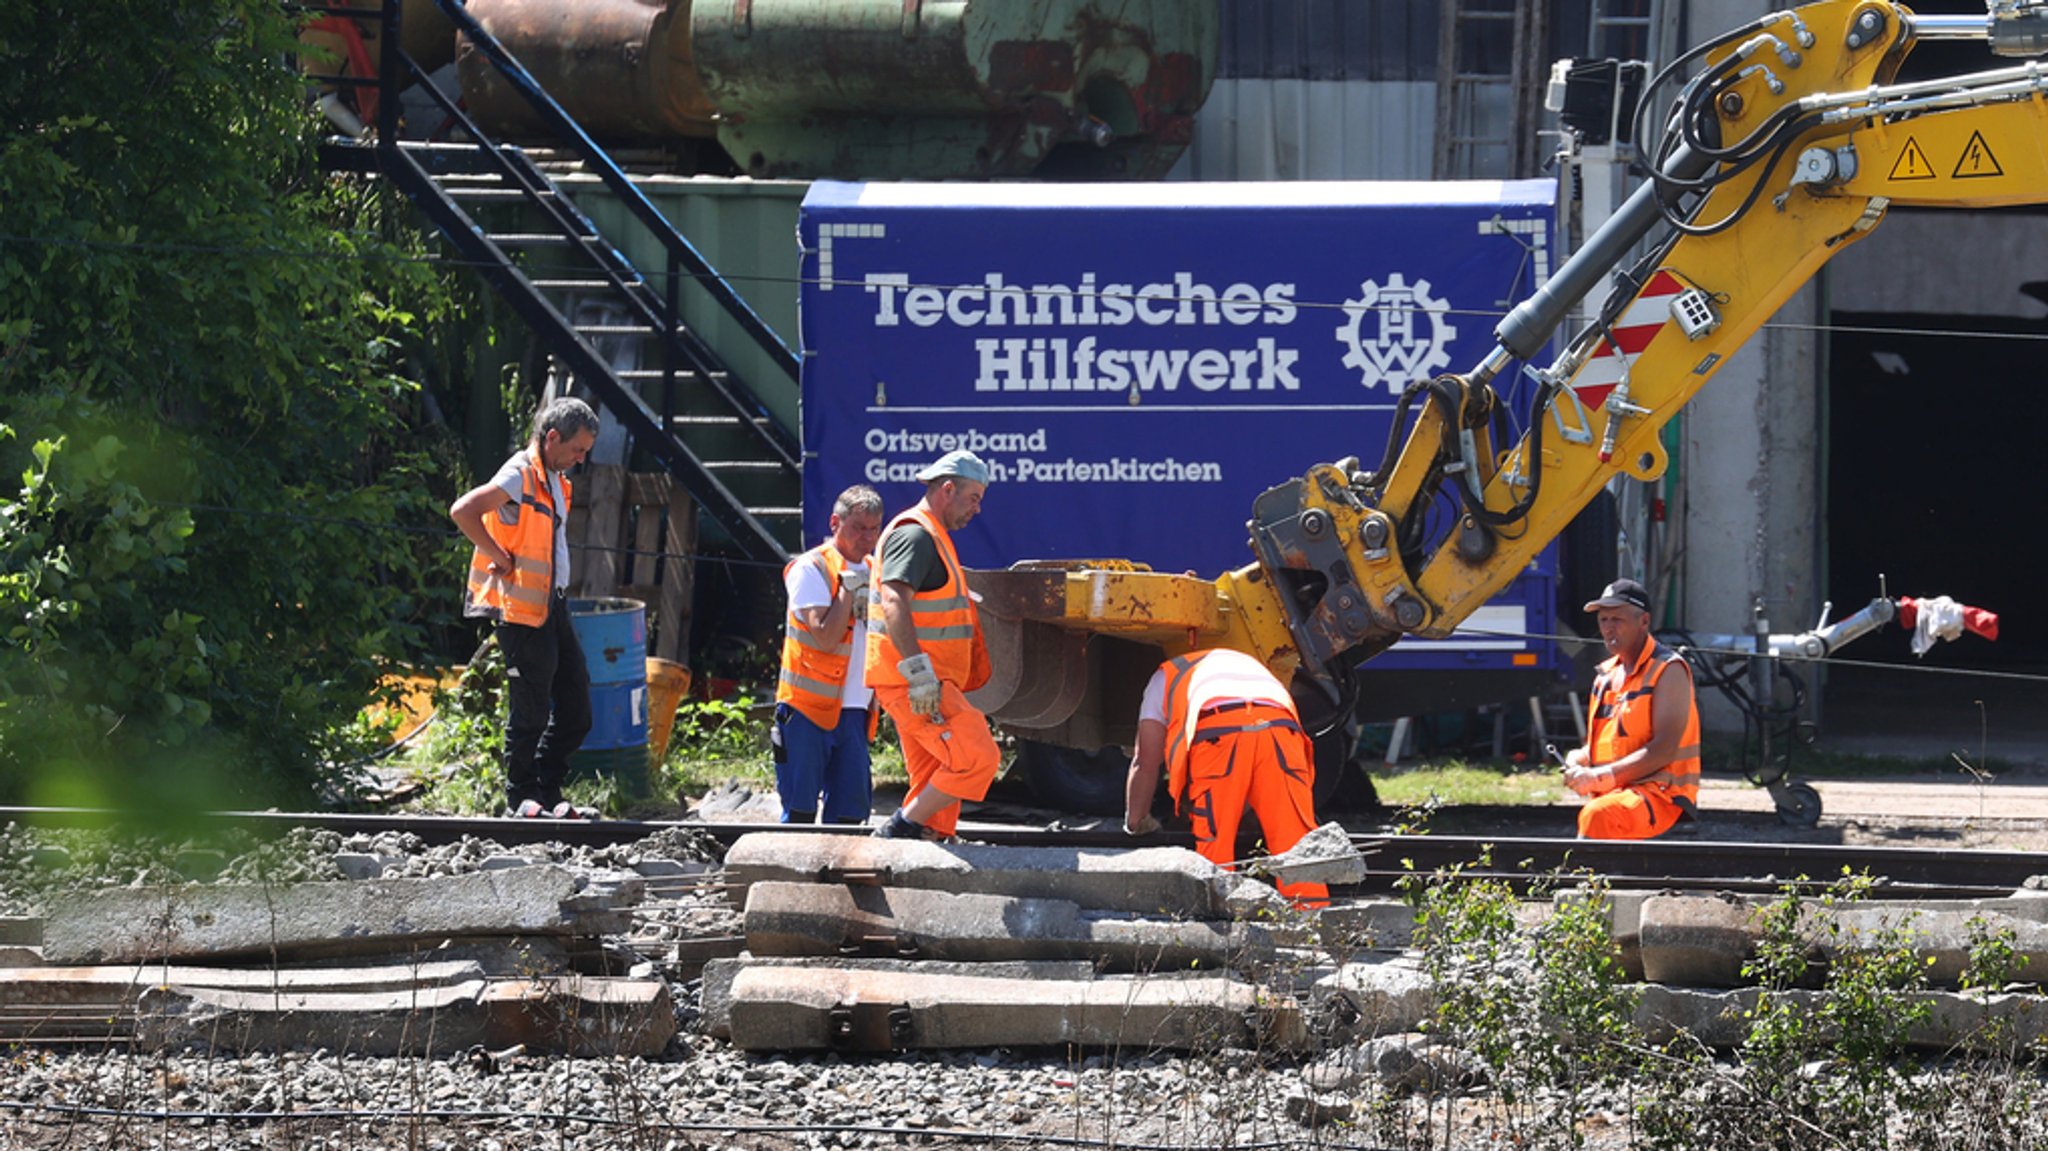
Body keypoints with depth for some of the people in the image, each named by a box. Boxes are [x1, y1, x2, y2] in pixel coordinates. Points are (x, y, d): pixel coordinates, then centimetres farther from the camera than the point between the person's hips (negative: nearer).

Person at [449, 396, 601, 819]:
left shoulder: (554, 480, 16)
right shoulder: (520, 475, -13)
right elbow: (463, 511, -26)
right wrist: (500, 558, -20)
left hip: (553, 606, 9)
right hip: (522, 611, -9)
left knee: (575, 707, 9)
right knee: (532, 711, -3)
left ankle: (549, 793, 19)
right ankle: (522, 798, 9)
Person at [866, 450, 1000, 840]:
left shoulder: (932, 537, 23)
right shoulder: (915, 535, -12)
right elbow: (894, 602, -25)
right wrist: (918, 672, -31)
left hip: (925, 684, 11)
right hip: (908, 681, -11)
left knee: (933, 783, 9)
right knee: (978, 757, -16)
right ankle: (900, 830, -12)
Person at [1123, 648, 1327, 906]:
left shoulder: (1165, 678, 36)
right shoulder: (1250, 665, 46)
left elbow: (1146, 762, 31)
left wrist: (1135, 820, 42)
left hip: (1216, 734, -3)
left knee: (1214, 839, 3)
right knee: (1296, 835, 0)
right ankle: (1312, 909, -11)